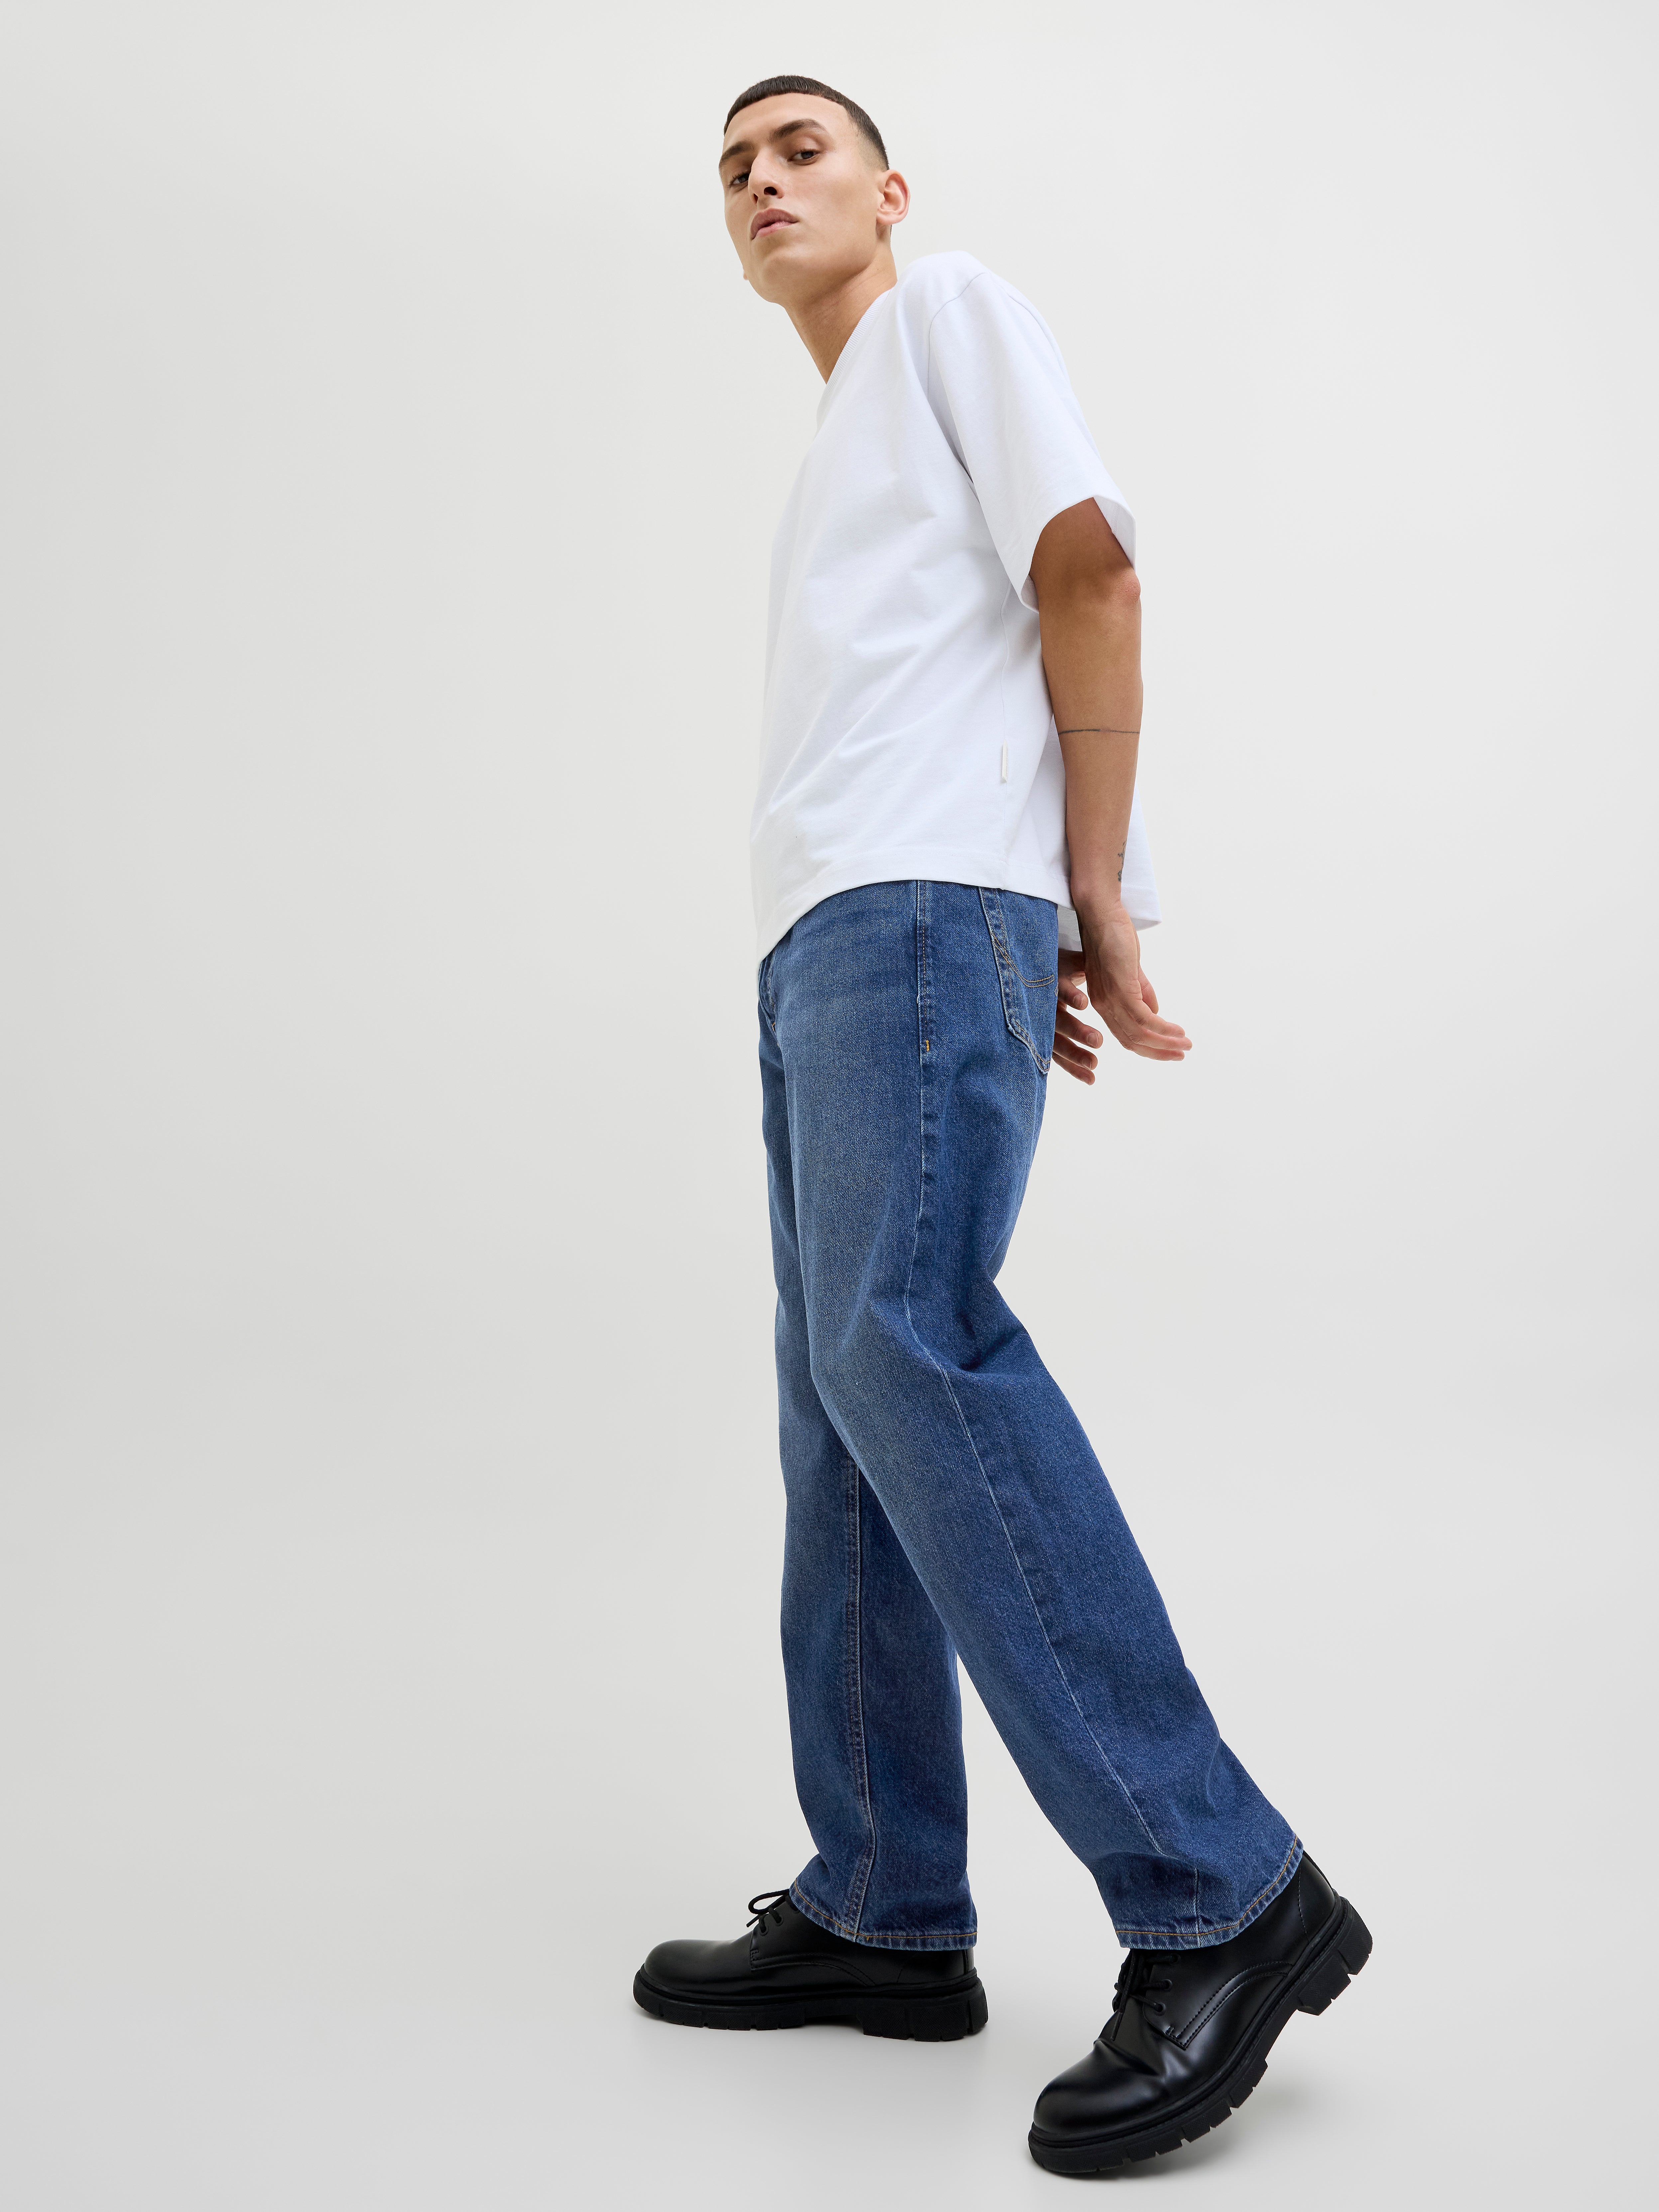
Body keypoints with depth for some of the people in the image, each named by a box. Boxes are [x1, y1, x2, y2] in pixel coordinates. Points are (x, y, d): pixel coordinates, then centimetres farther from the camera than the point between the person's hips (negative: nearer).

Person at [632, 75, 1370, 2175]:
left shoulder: (953, 307, 11)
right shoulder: (839, 449, 34)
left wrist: (1093, 894, -6)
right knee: (844, 1408, 3)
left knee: (907, 1341, -24)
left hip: (921, 912, -10)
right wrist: (1039, 956, 9)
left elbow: (1086, 566, -2)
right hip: (822, 947, 10)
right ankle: (880, 1913, 6)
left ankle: (1214, 1898, -24)